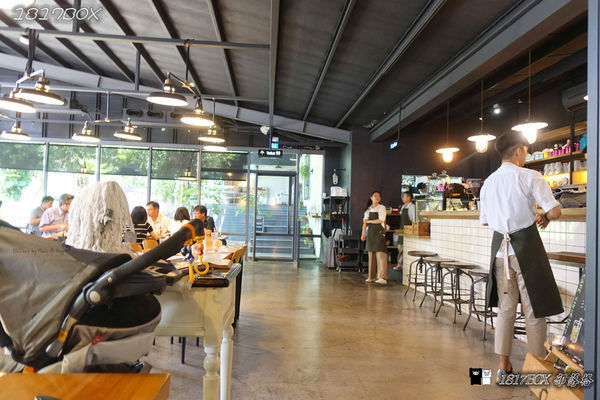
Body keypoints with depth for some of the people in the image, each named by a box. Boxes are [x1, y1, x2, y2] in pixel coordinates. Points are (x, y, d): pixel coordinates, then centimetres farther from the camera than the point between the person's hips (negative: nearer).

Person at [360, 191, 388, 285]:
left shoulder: (381, 208, 0)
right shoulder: (368, 209, 13)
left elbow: (381, 220, -10)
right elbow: (365, 222, 9)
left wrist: (369, 221, -2)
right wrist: (363, 234, 0)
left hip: (379, 232, -5)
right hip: (370, 232, 5)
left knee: (380, 253, -11)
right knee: (371, 254, 5)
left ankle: (382, 277, -14)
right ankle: (371, 276, 12)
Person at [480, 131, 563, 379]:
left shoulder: (488, 182, 8)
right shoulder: (530, 177, -8)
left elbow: (484, 220, 14)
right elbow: (555, 211, -13)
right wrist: (545, 216, 8)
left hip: (500, 246, 5)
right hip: (527, 246, -5)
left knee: (505, 307, 13)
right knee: (534, 309, 6)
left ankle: (504, 365, 22)